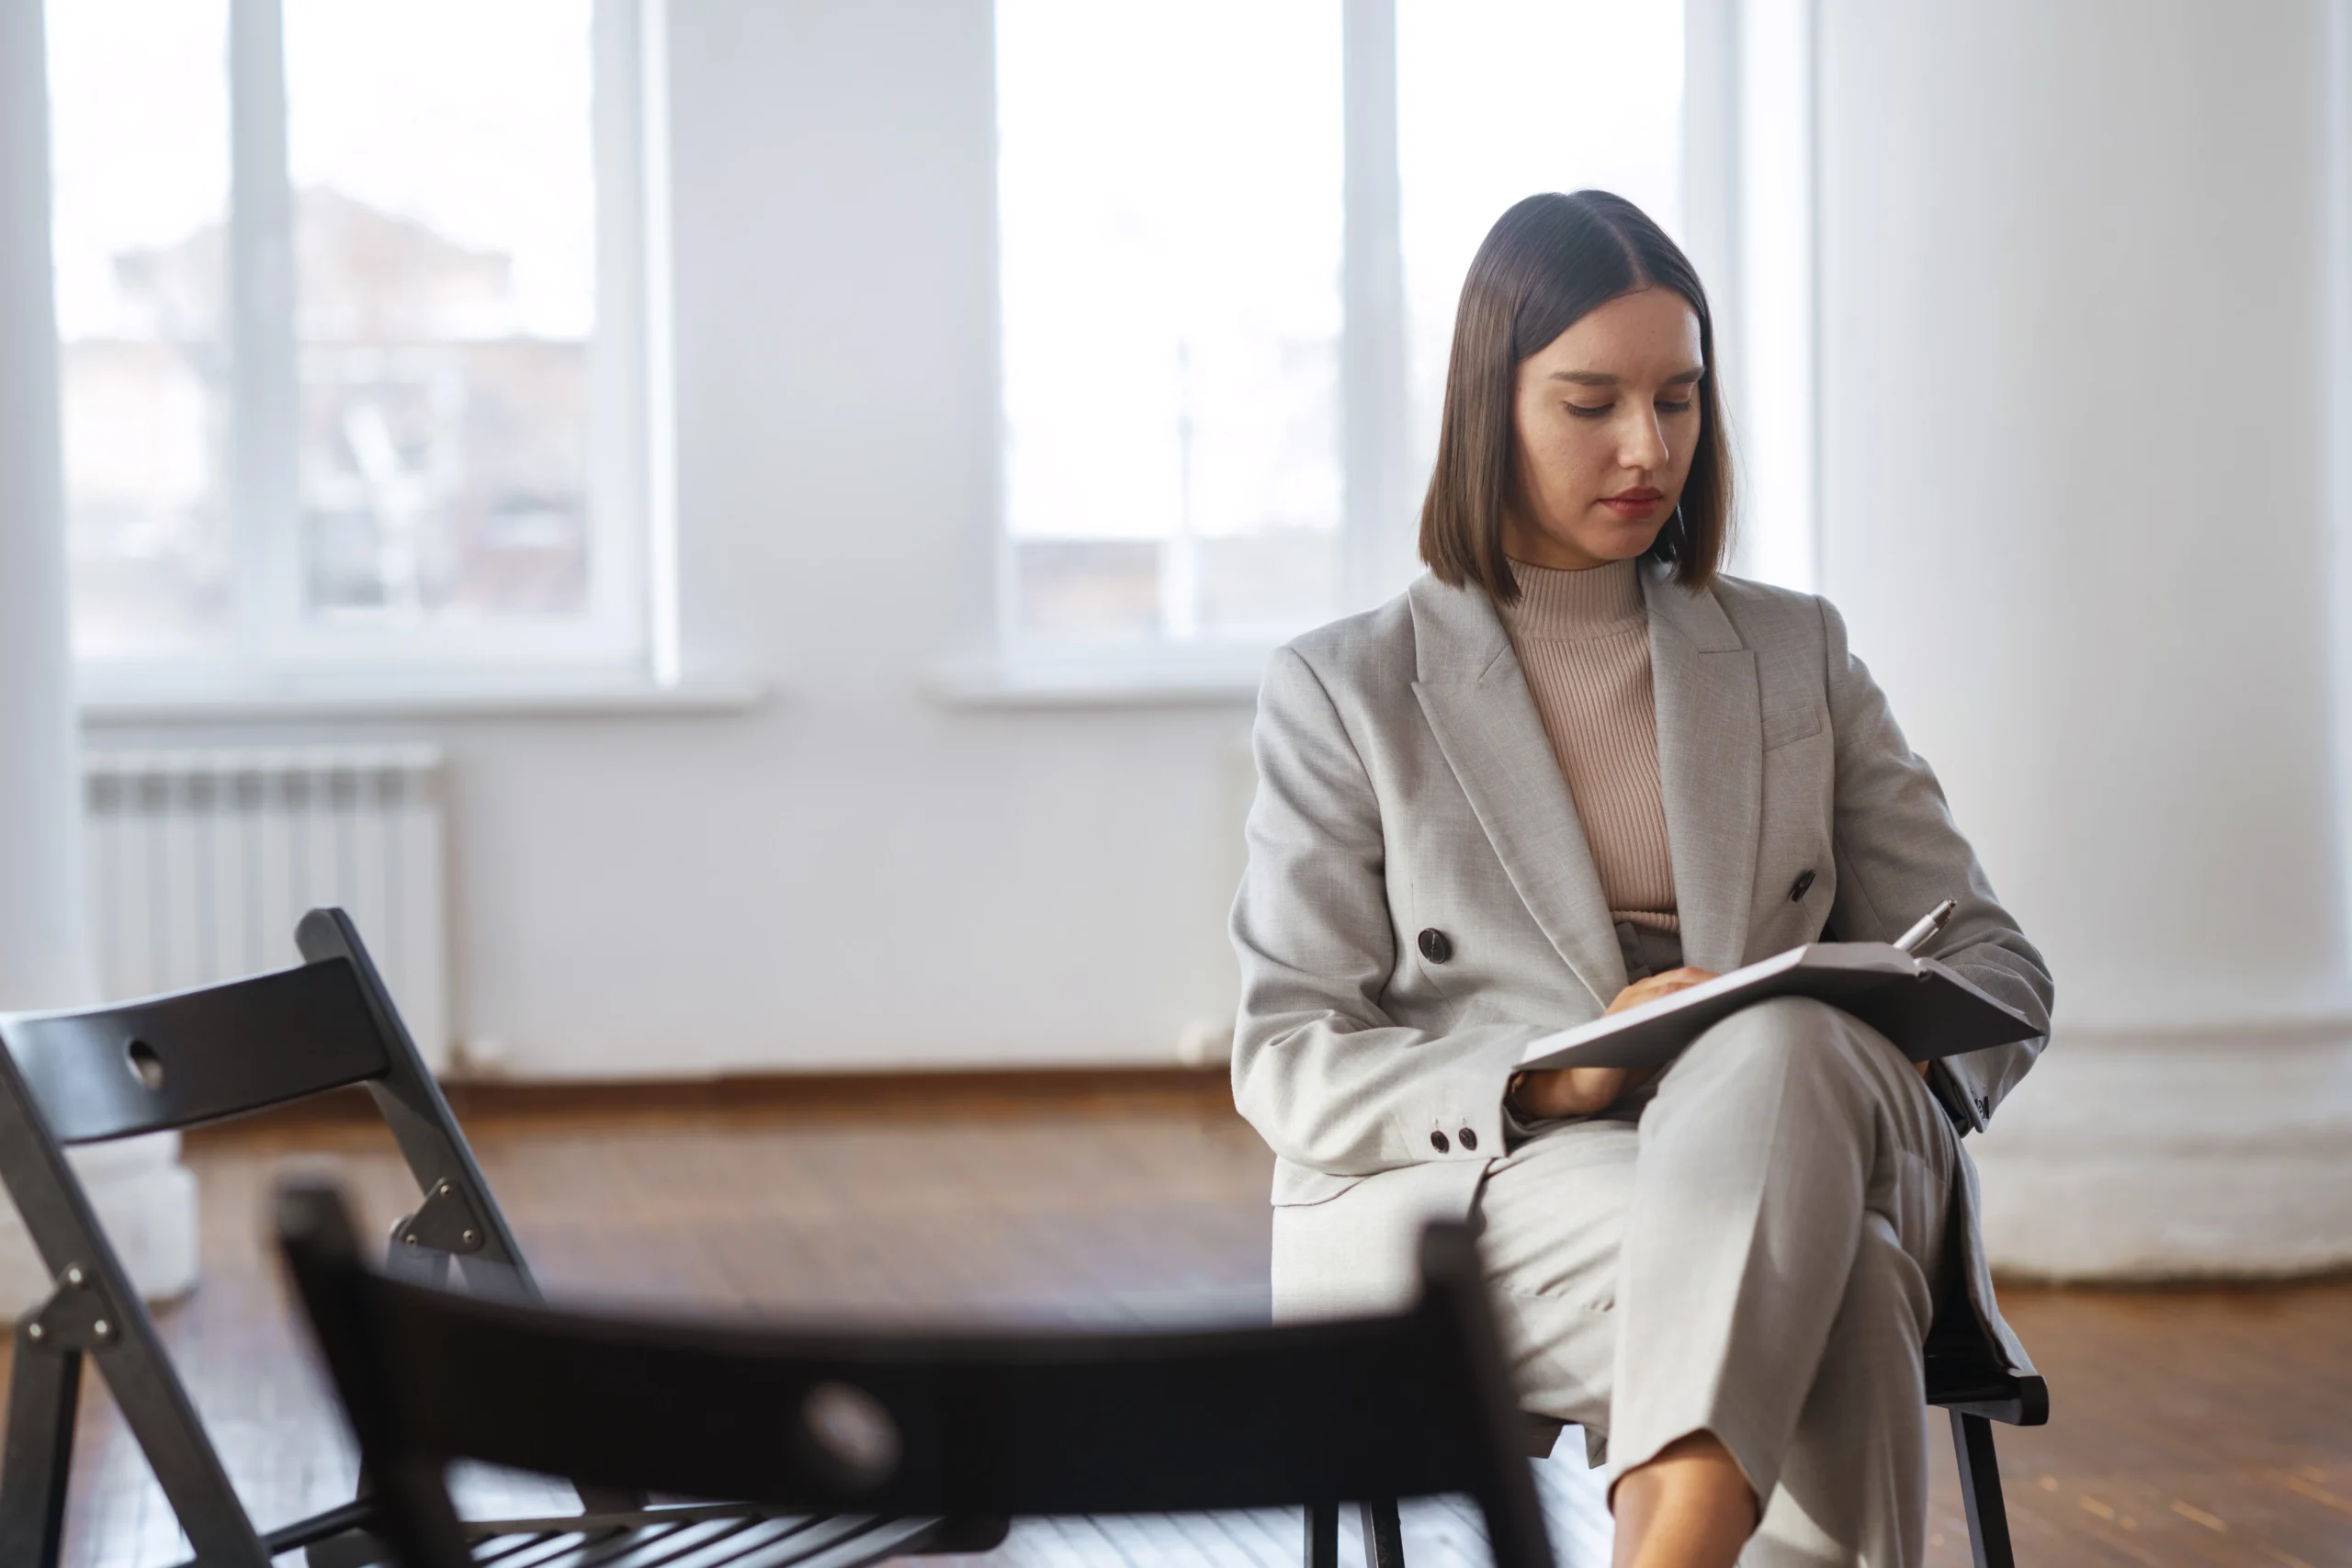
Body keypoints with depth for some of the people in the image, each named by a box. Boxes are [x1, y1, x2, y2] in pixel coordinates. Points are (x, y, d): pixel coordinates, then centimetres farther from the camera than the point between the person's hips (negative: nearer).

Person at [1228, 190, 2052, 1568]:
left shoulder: (1796, 655, 18)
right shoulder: (1345, 690, 10)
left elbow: (1992, 964, 16)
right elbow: (1287, 1064, 2)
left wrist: (1895, 1062, -9)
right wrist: (1542, 1083, -18)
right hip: (1456, 1210, -2)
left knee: (1786, 1043, -37)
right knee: (1835, 1298, -35)